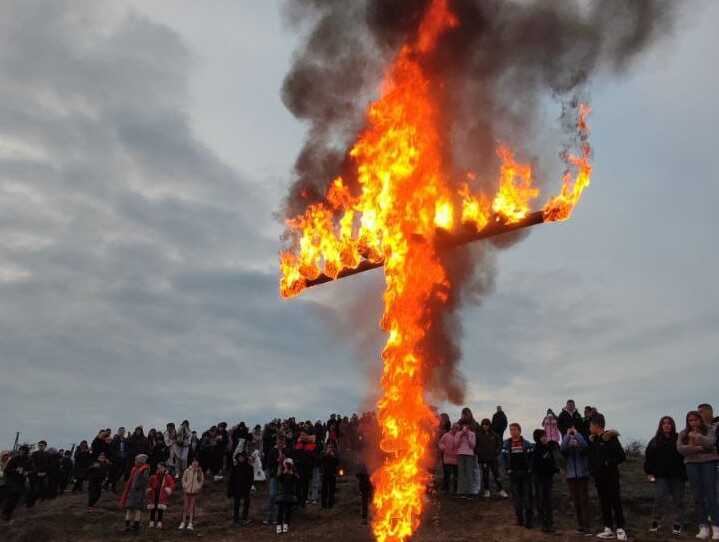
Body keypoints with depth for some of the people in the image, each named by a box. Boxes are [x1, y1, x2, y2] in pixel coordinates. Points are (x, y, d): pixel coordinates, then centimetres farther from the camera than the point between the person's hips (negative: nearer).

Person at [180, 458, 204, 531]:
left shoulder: (200, 472, -2)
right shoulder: (187, 471, -3)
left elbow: (202, 480, 3)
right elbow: (183, 479, 5)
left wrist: (198, 488, -5)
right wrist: (184, 486, -5)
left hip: (195, 492, 0)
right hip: (187, 491, 0)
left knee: (191, 507, 3)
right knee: (185, 507, 4)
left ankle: (190, 523, 7)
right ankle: (183, 522, 15)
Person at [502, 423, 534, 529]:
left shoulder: (526, 444, 0)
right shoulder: (506, 444, 4)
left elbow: (532, 456, -1)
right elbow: (504, 457, 5)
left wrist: (530, 468, -8)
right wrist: (508, 469, -3)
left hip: (526, 472, -2)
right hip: (513, 473, 2)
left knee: (527, 496, -3)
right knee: (516, 496, 5)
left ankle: (528, 520, 1)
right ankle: (519, 518, 14)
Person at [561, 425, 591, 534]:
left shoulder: (581, 448, 0)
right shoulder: (567, 449, 5)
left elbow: (584, 445, -22)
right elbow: (562, 448, -17)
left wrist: (576, 433, -15)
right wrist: (567, 434, -16)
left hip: (583, 476, -3)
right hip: (571, 477, 3)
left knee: (584, 500, -5)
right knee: (576, 501, 8)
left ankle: (586, 526, -4)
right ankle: (580, 525, 16)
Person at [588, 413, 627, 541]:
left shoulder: (611, 438, -11)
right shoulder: (592, 440, 8)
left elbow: (622, 456, -13)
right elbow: (590, 457, 18)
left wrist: (608, 463, -18)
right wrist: (592, 469, 3)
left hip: (611, 476, -7)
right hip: (598, 477, 7)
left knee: (615, 502, -2)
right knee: (604, 503, 9)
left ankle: (620, 530, 4)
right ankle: (609, 529, 15)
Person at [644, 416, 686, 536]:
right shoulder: (655, 441, 8)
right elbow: (648, 457, 7)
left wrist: (685, 472, -8)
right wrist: (649, 472, 2)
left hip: (677, 476, -1)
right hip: (661, 476, 1)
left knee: (678, 500, 5)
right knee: (659, 499, -5)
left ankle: (677, 525, 15)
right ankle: (656, 522, 8)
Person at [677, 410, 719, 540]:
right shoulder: (683, 433, 10)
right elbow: (680, 448, -5)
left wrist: (697, 436, -32)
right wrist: (698, 448, -12)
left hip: (709, 462, -2)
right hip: (692, 464, 2)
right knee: (698, 496, 1)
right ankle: (703, 527, 4)